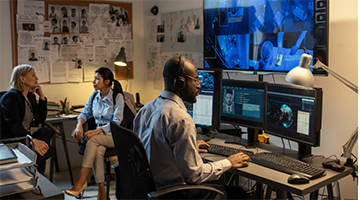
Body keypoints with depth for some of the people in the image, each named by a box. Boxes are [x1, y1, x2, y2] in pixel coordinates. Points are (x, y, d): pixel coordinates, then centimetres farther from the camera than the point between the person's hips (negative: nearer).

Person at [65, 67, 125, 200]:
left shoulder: (117, 96, -10)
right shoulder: (94, 96, 8)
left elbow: (116, 122, -17)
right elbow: (85, 113, 14)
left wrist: (98, 131, -30)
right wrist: (79, 125, -10)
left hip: (115, 135, -4)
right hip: (99, 134, 4)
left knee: (93, 139, -34)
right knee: (98, 150, -32)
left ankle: (81, 181, -32)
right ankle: (101, 189, -31)